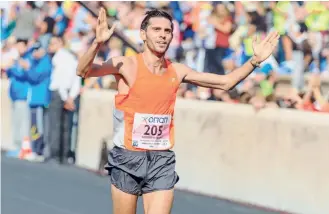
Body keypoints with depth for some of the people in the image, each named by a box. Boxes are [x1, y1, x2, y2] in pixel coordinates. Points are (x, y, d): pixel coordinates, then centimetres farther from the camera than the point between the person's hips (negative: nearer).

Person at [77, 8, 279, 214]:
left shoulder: (177, 71, 6)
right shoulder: (127, 65, -9)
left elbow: (225, 82, 13)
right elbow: (83, 71, -24)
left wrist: (255, 60, 1)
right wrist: (98, 43, -42)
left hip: (162, 160, 3)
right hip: (128, 158, -3)